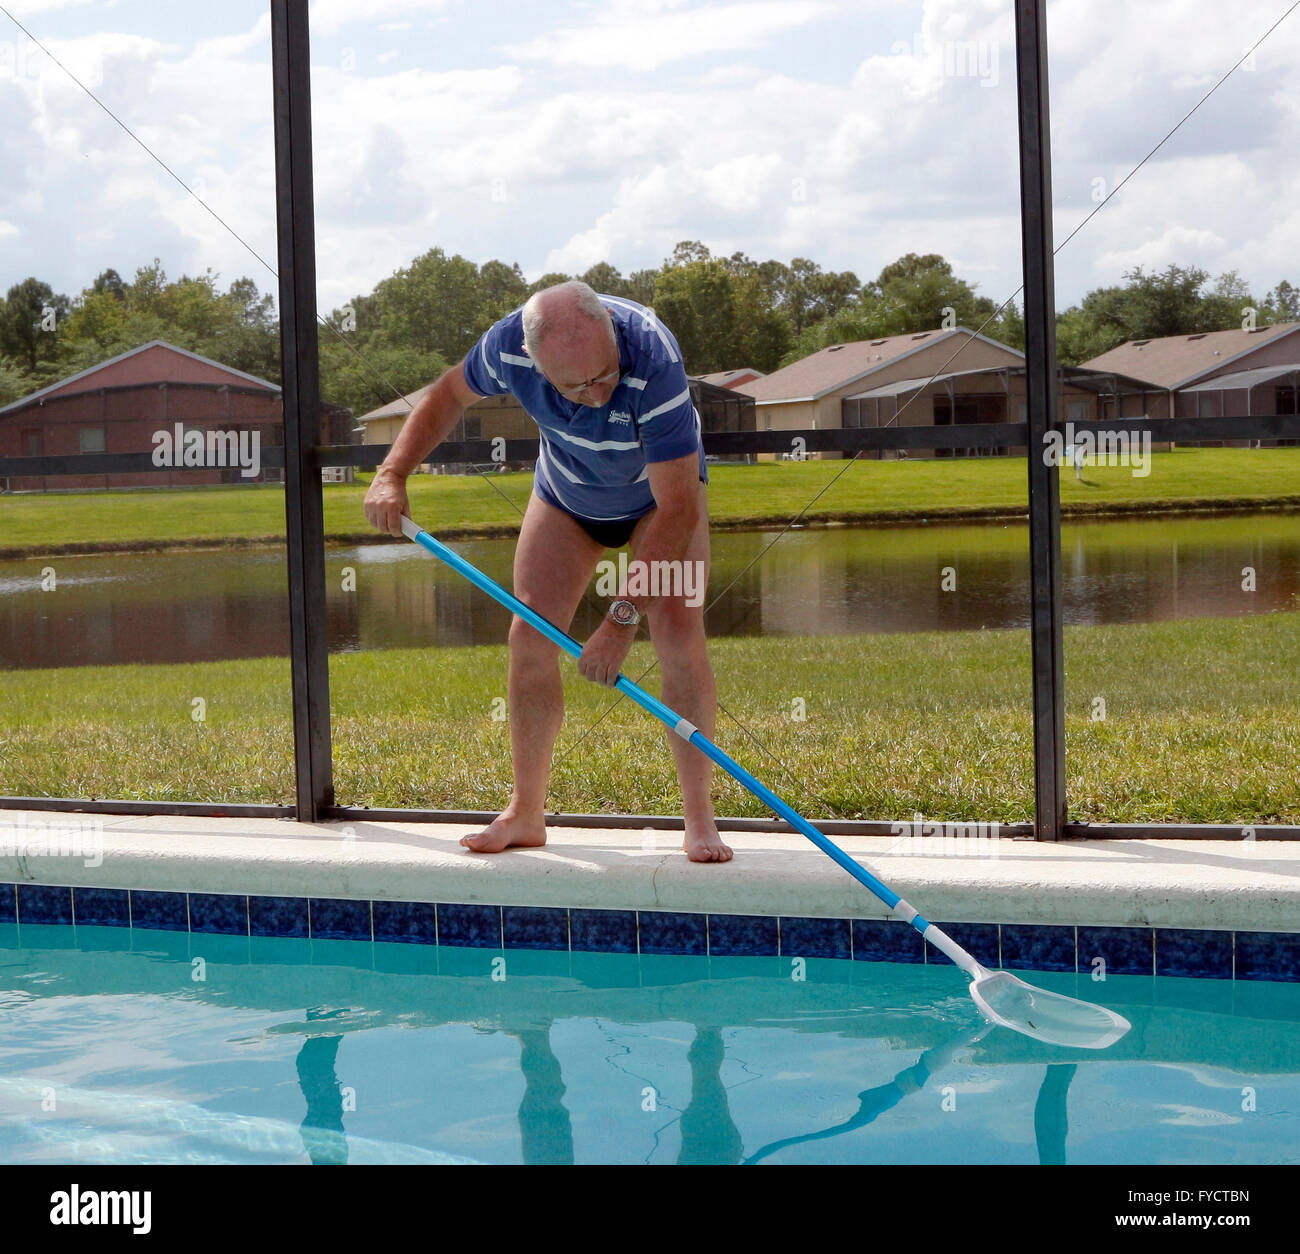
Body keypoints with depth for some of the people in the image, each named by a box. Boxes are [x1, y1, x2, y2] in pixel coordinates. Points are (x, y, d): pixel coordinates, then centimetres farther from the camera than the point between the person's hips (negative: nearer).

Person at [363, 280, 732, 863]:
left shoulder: (653, 360, -43)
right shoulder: (510, 341, -31)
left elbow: (677, 509, -42)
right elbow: (450, 394, -6)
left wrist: (622, 617, -42)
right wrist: (393, 473, -17)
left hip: (660, 489, -3)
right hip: (566, 491, 4)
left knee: (677, 627, -20)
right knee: (529, 636, -5)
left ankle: (699, 817, -13)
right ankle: (525, 813, 6)